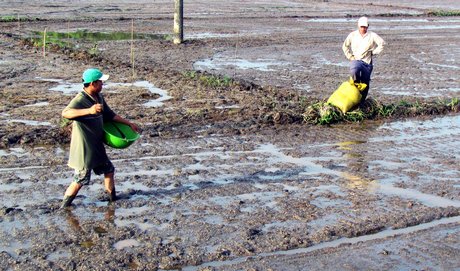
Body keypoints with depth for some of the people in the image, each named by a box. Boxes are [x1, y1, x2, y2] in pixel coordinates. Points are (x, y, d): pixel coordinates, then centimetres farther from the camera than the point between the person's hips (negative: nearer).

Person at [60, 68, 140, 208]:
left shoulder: (99, 97, 6)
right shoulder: (80, 99, -22)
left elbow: (110, 114, 18)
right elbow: (65, 113, -39)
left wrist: (129, 123, 18)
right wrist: (89, 110, -50)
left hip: (97, 146, 9)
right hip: (83, 148, -9)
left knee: (109, 169, 19)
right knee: (81, 179, 0)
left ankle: (113, 197, 36)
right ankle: (64, 206, 14)